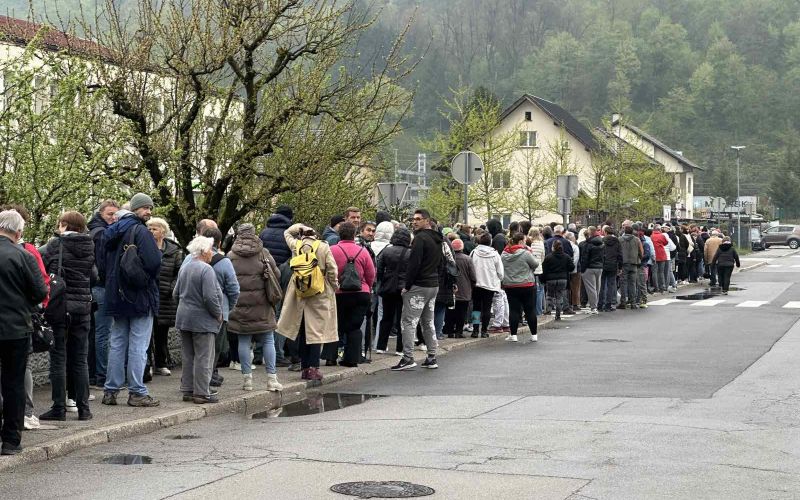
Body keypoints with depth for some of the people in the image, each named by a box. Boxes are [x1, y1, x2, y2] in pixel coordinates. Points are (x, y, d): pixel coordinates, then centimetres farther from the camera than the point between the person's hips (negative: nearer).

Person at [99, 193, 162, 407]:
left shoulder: (110, 232, 11)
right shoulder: (141, 232, -14)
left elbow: (101, 265, 15)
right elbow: (154, 263, -23)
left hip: (117, 297, 8)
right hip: (141, 297, -7)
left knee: (117, 344, 13)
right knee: (138, 346, -3)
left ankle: (110, 390, 15)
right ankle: (137, 392, -1)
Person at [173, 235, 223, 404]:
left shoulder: (184, 268, 9)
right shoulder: (206, 270, -16)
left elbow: (176, 293, 15)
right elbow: (210, 297, -21)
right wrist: (218, 314, -8)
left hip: (183, 318, 8)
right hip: (202, 320, -8)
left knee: (187, 357, 13)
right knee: (203, 358, -2)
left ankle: (187, 390, 18)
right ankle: (201, 393, 0)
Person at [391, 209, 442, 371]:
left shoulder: (420, 238, -14)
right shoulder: (438, 239, 15)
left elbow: (414, 264, -19)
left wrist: (407, 286, -13)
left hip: (419, 285, -9)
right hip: (434, 285, 9)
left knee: (408, 321, -7)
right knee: (428, 322, 15)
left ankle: (408, 358, -11)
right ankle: (432, 358, 15)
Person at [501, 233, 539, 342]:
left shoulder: (504, 254, 2)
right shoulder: (525, 253, -14)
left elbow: (502, 269, 11)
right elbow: (535, 264, -3)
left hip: (510, 286, 4)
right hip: (527, 285, -3)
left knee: (514, 310, 6)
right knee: (530, 310, 6)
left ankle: (513, 335, 3)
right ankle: (534, 335, 11)